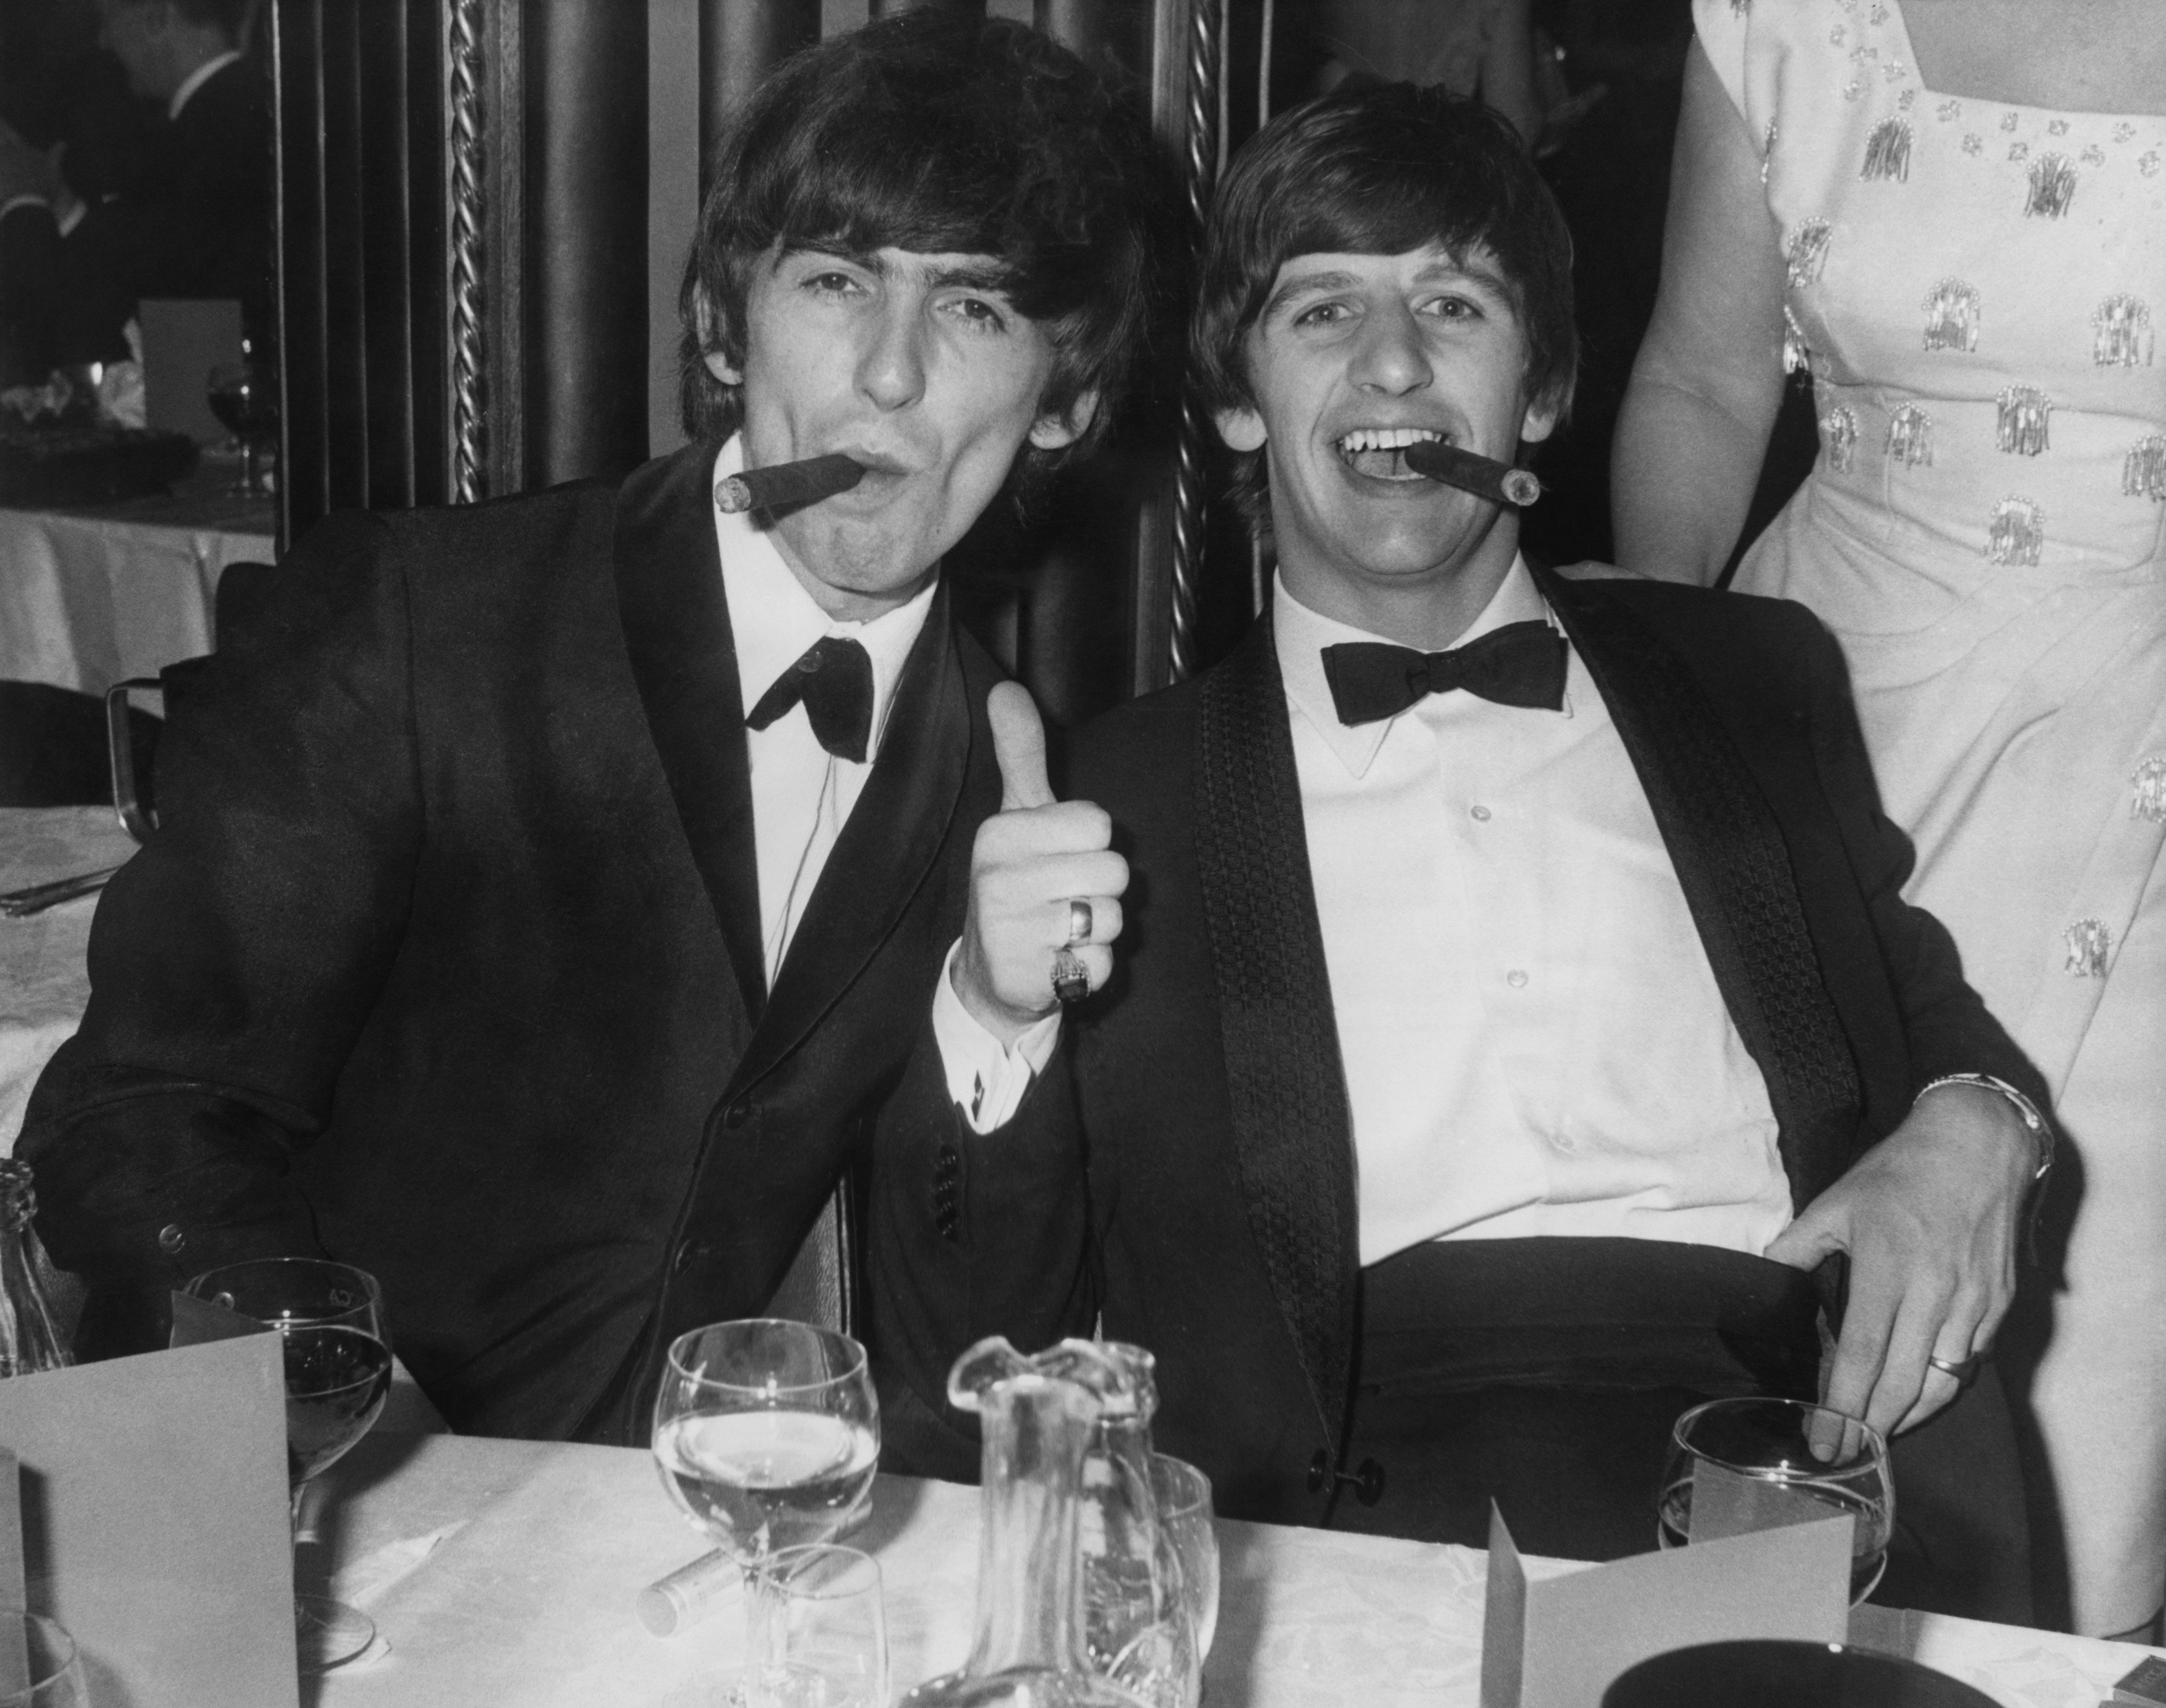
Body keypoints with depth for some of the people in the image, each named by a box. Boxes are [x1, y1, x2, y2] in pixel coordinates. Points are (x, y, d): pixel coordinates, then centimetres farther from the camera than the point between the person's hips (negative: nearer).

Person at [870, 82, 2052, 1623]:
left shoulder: (1757, 679, 18)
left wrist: (1973, 1124, 2)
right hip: (1356, 1477, -2)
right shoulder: (1121, 796, 10)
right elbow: (966, 1352, 8)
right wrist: (992, 1022, -12)